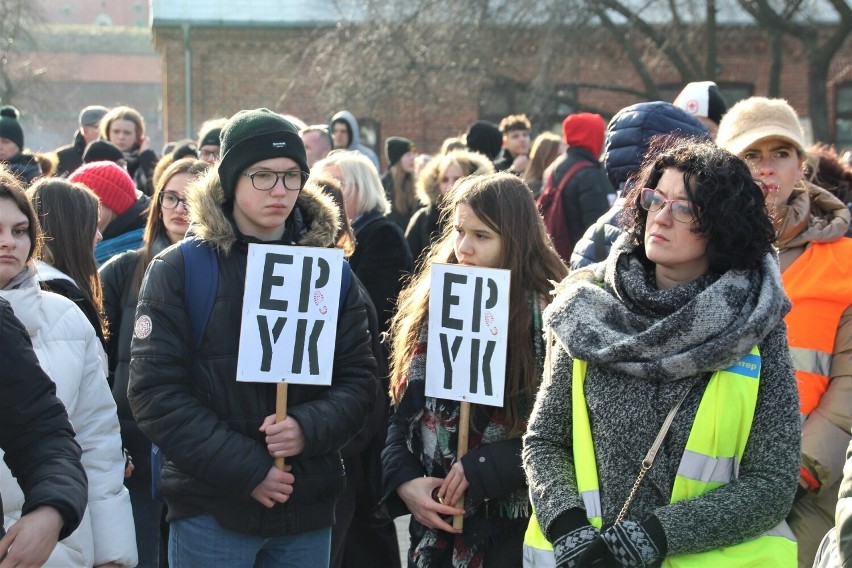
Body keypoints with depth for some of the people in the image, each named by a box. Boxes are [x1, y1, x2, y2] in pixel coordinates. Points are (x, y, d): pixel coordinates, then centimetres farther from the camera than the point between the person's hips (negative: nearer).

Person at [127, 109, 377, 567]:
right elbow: (155, 392, -9)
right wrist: (246, 470, -15)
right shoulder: (178, 270, -2)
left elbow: (359, 380, 4)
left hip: (308, 511, 3)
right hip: (211, 510, -3)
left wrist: (309, 427, -16)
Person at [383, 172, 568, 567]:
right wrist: (403, 481, -6)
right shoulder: (430, 304, 7)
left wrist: (483, 468, -19)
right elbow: (404, 408, 8)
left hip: (516, 528, -4)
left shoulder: (549, 314, -8)